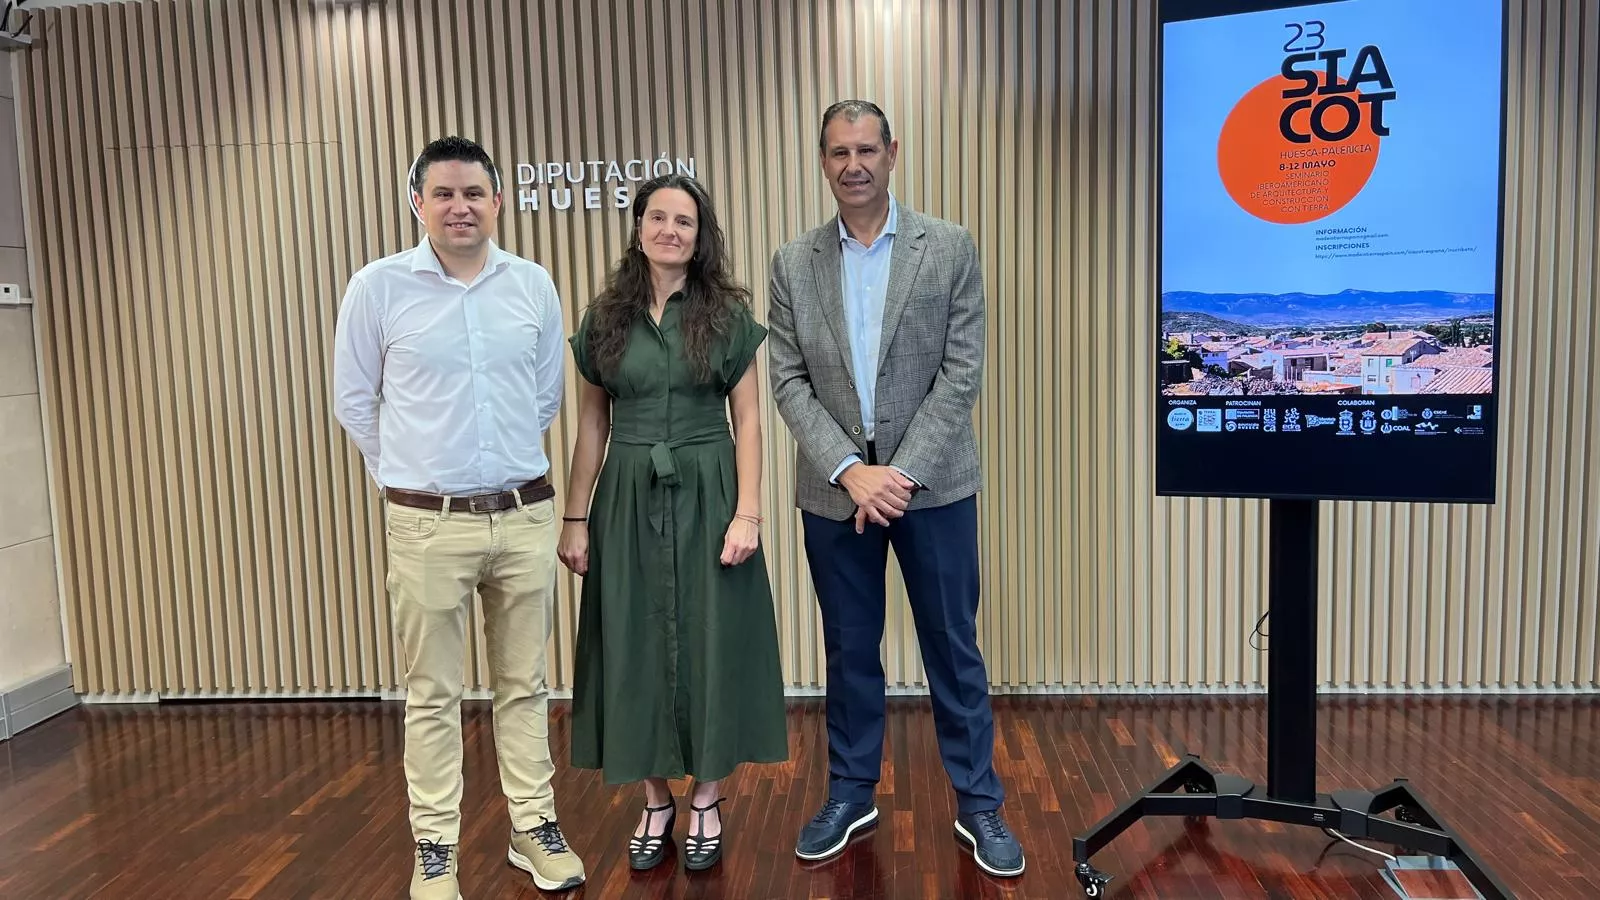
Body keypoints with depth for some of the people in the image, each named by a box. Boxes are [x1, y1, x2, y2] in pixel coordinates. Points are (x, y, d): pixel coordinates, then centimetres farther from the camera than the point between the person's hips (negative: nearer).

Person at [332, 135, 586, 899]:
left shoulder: (534, 285, 2)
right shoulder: (378, 287, -4)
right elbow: (354, 400, 5)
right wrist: (406, 476, 9)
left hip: (527, 515, 2)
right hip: (429, 523, -2)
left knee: (524, 683, 13)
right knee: (432, 694, 8)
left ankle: (533, 827, 27)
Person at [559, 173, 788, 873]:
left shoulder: (728, 315, 0)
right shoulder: (605, 318, 5)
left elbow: (747, 420, -2)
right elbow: (592, 425, 6)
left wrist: (747, 513, -11)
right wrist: (576, 519, 2)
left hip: (706, 498, -2)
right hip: (629, 501, 2)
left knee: (709, 642, 5)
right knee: (637, 645, 7)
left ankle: (707, 800, 23)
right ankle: (656, 800, 24)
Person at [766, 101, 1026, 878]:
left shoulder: (950, 248, -1)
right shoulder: (793, 263, 4)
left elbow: (962, 372, -6)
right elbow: (790, 382, -1)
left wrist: (902, 472, -13)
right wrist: (850, 470, -13)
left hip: (933, 483, -1)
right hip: (834, 487, 2)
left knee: (953, 646, 8)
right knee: (849, 648, 13)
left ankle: (977, 802, 23)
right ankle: (850, 793, 29)